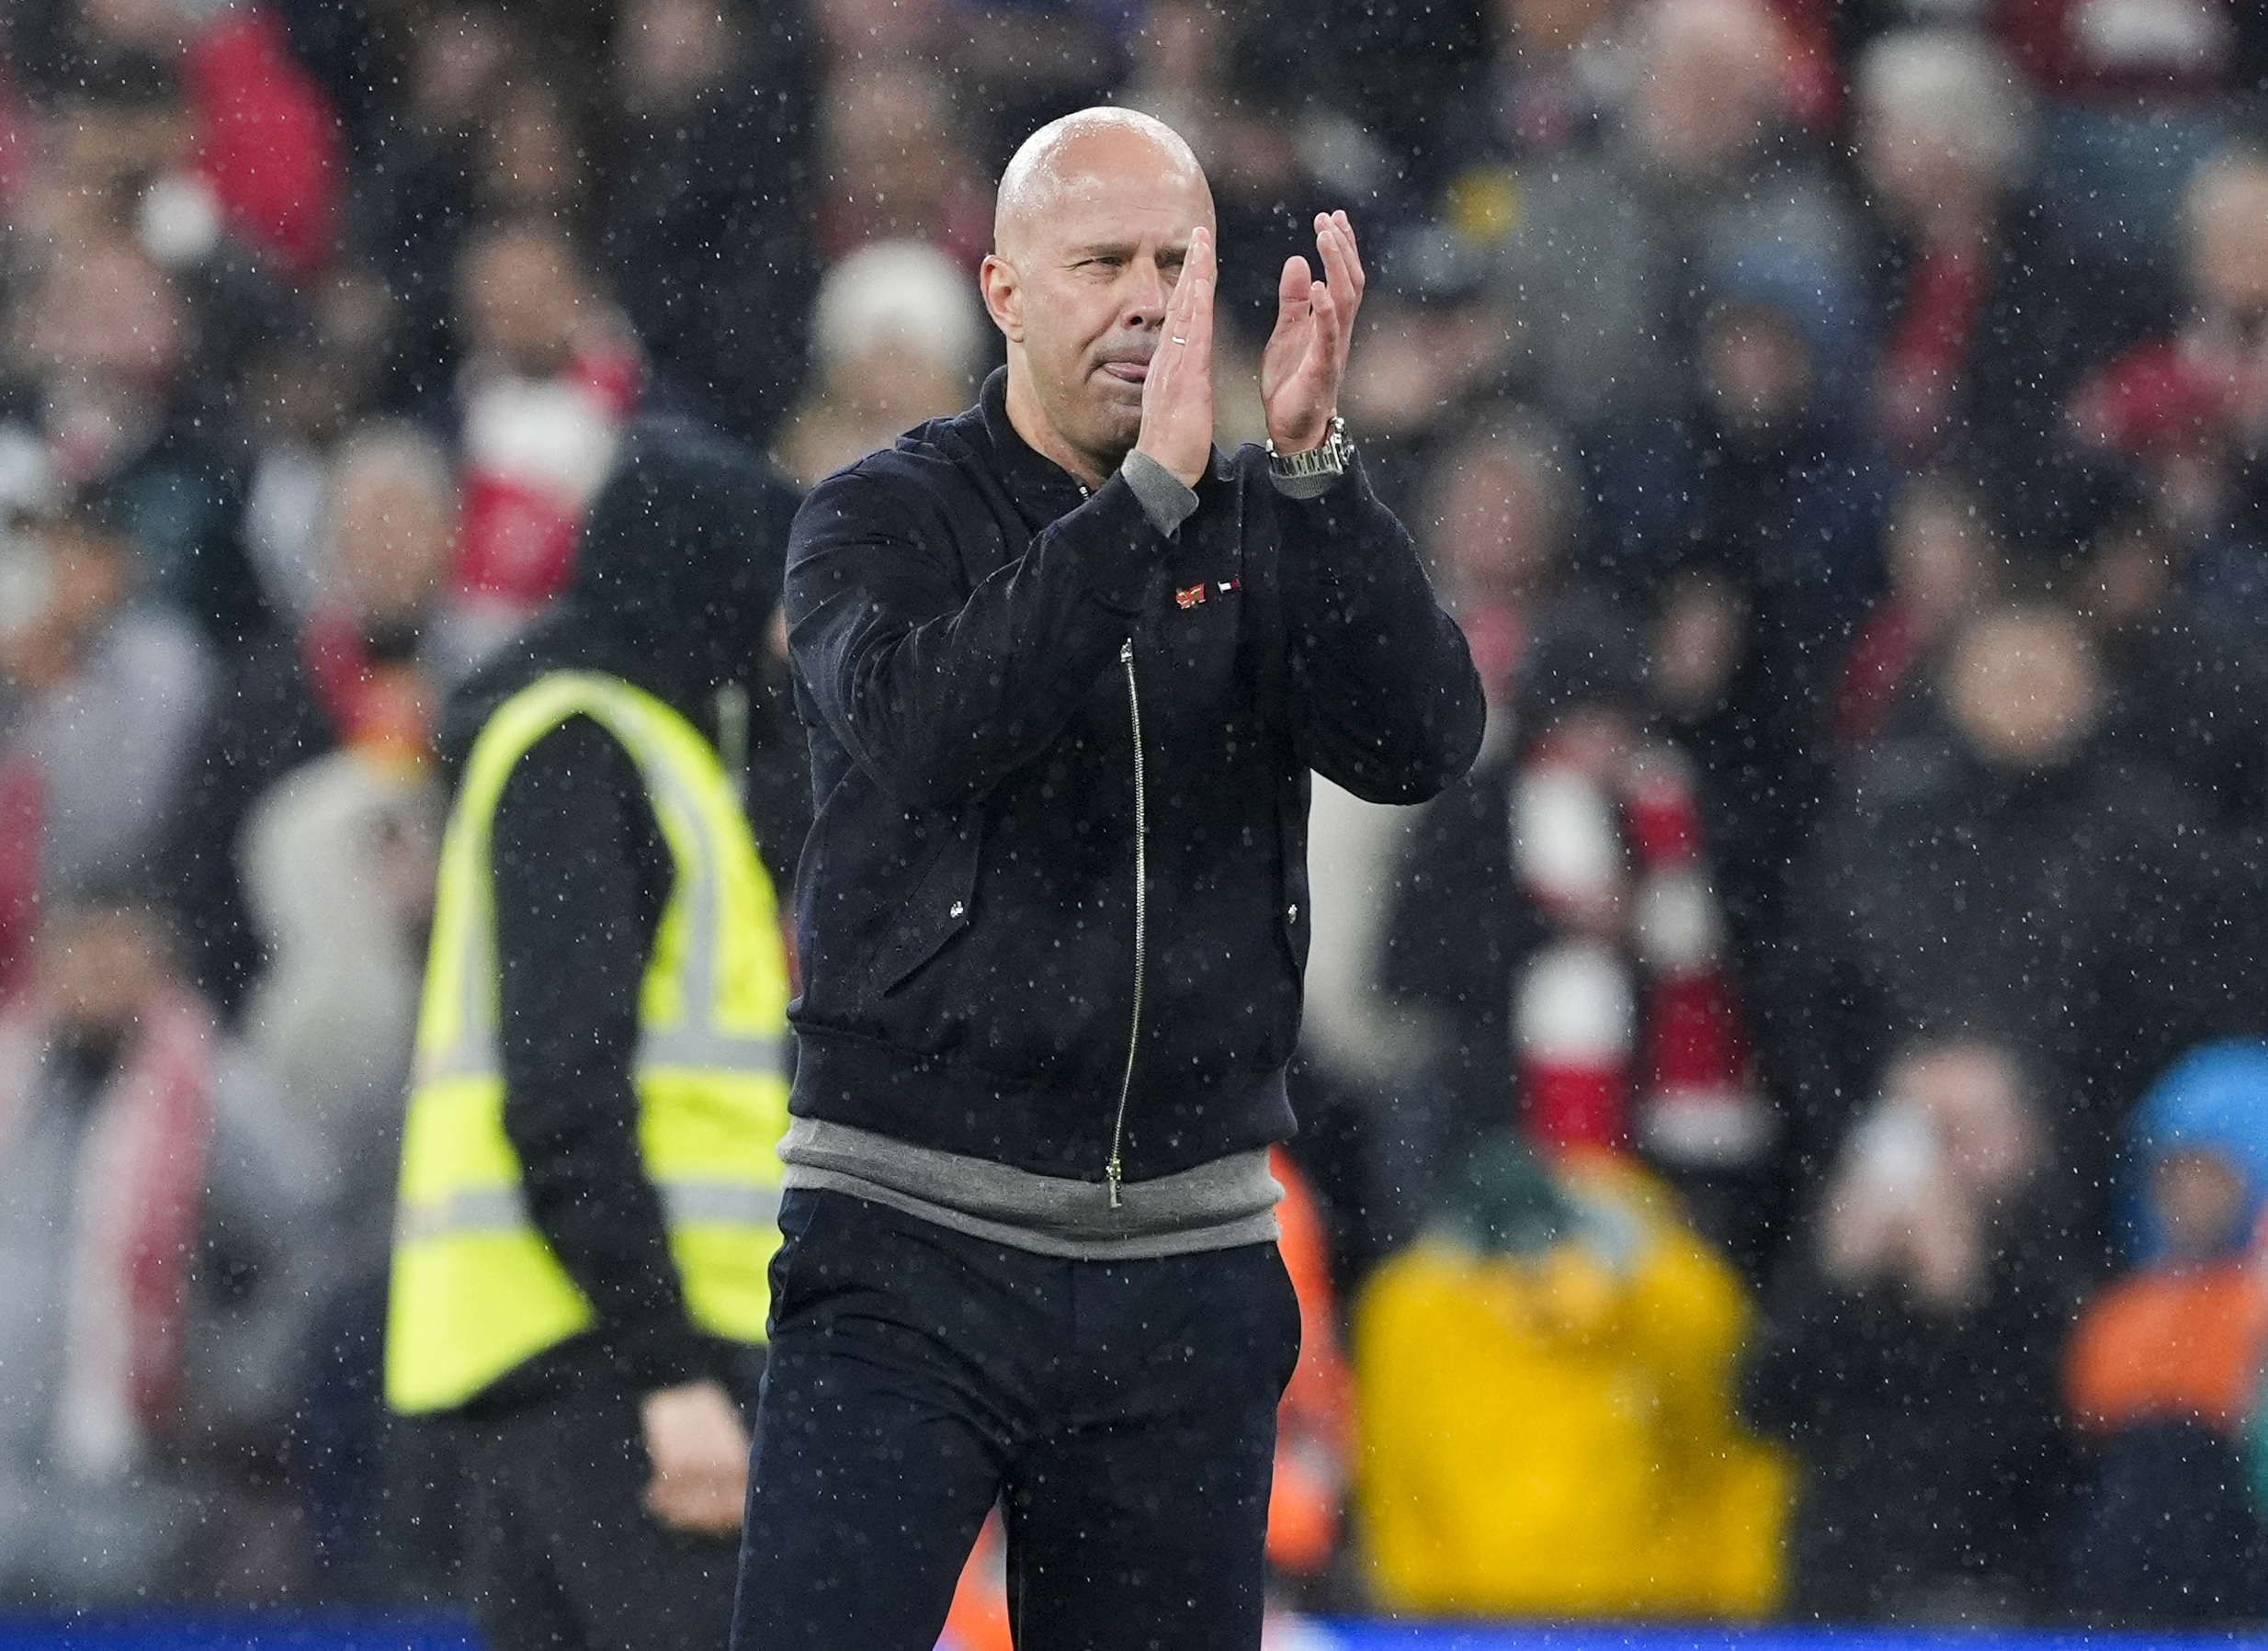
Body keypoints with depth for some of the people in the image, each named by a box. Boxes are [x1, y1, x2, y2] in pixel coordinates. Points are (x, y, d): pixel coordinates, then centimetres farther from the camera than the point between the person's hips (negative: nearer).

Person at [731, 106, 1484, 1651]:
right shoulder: (885, 521, -1)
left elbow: (1423, 741, -9)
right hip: (910, 1248, -3)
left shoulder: (1269, 535, 9)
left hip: (1186, 1274, 3)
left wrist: (1314, 464, -22)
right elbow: (921, 730, -22)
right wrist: (1153, 490, -29)